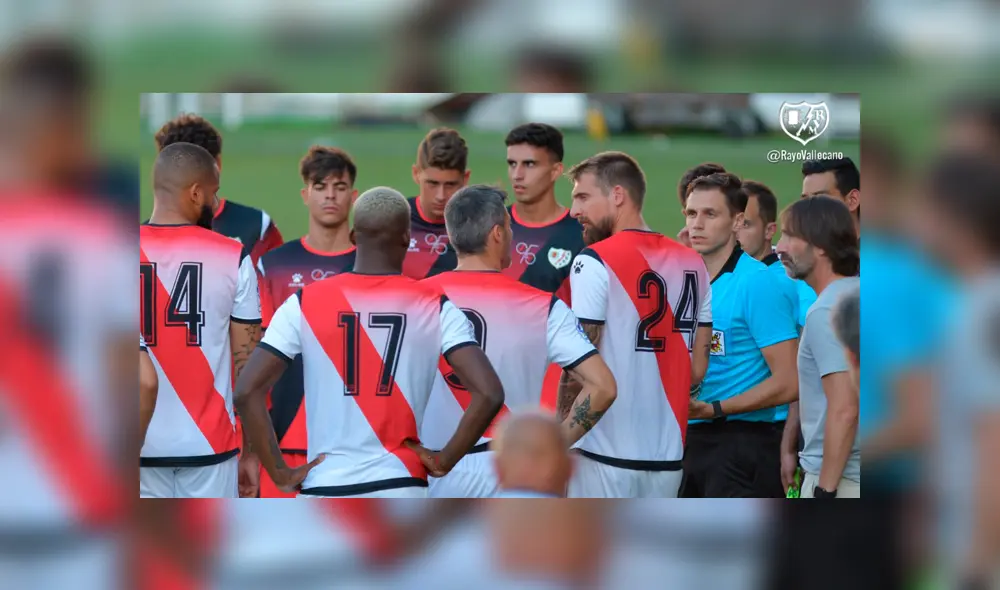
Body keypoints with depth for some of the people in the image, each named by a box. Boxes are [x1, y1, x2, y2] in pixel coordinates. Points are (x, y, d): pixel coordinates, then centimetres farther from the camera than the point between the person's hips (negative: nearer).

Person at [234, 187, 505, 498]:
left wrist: (280, 473, 2)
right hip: (400, 492, 0)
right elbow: (488, 393, -10)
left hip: (326, 493, 0)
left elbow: (247, 391, -6)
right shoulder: (435, 308, -1)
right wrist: (444, 461, 1)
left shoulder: (306, 304, 0)